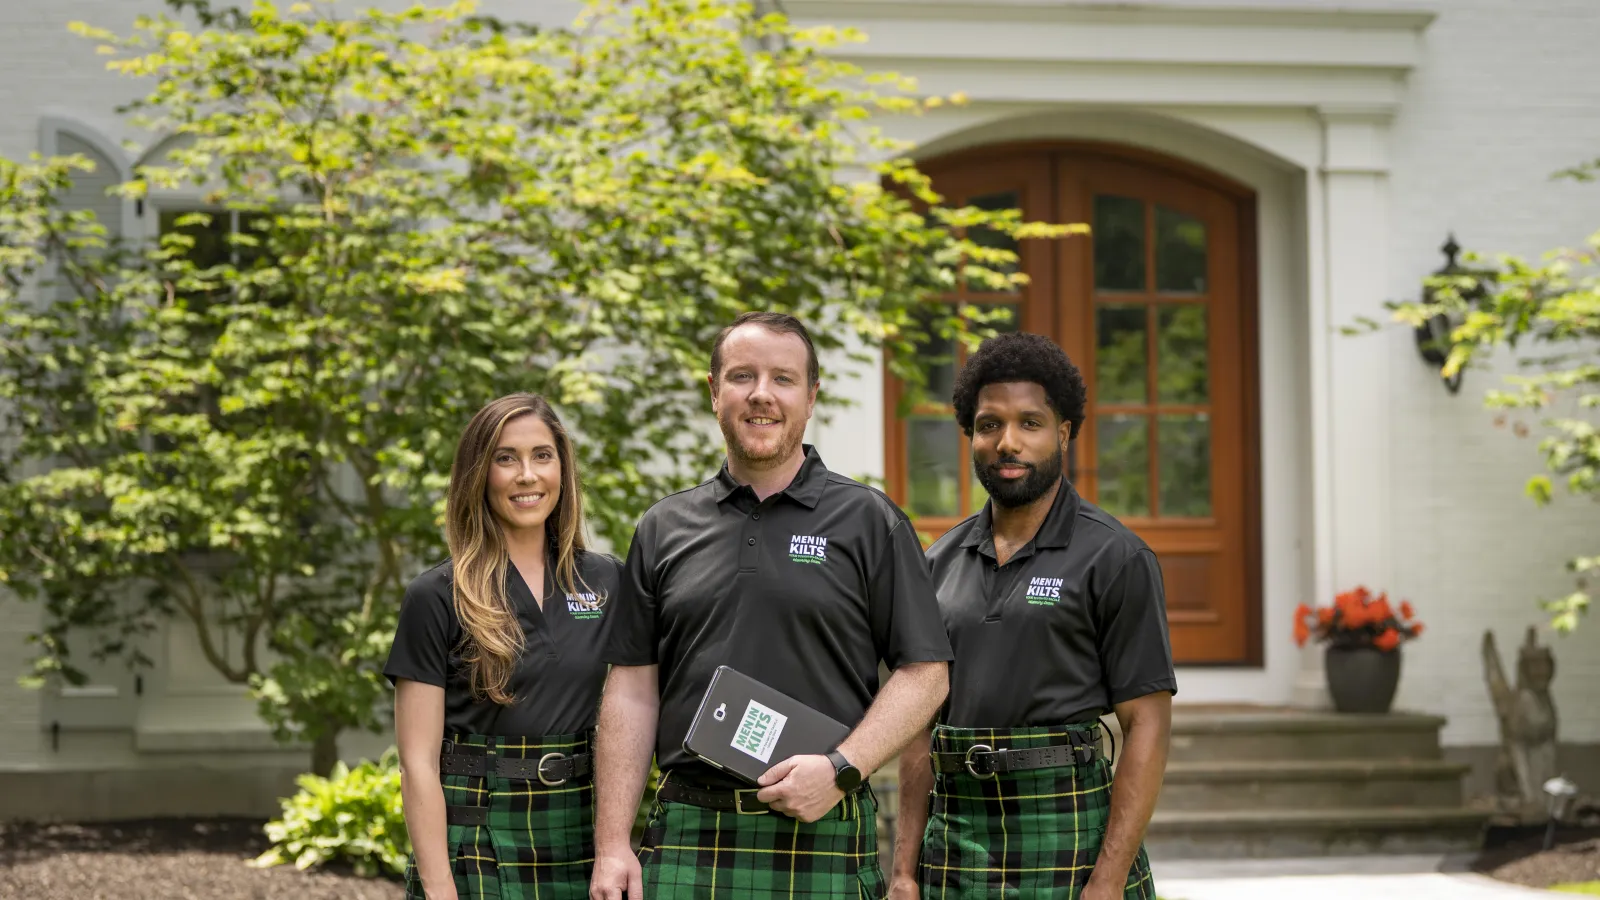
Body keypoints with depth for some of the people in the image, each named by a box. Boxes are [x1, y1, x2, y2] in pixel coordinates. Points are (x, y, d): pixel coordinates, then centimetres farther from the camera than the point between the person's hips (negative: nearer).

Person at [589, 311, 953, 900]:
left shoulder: (870, 523, 4)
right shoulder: (664, 529, 13)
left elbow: (925, 673, 1)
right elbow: (632, 688, 10)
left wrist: (842, 769, -14)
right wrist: (612, 845, 3)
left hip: (823, 836, -2)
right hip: (685, 839, 2)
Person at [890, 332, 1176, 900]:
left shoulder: (1116, 557, -3)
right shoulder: (942, 563, 13)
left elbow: (1147, 726, -7)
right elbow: (923, 726, 15)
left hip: (1071, 831, -4)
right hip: (957, 843, 4)